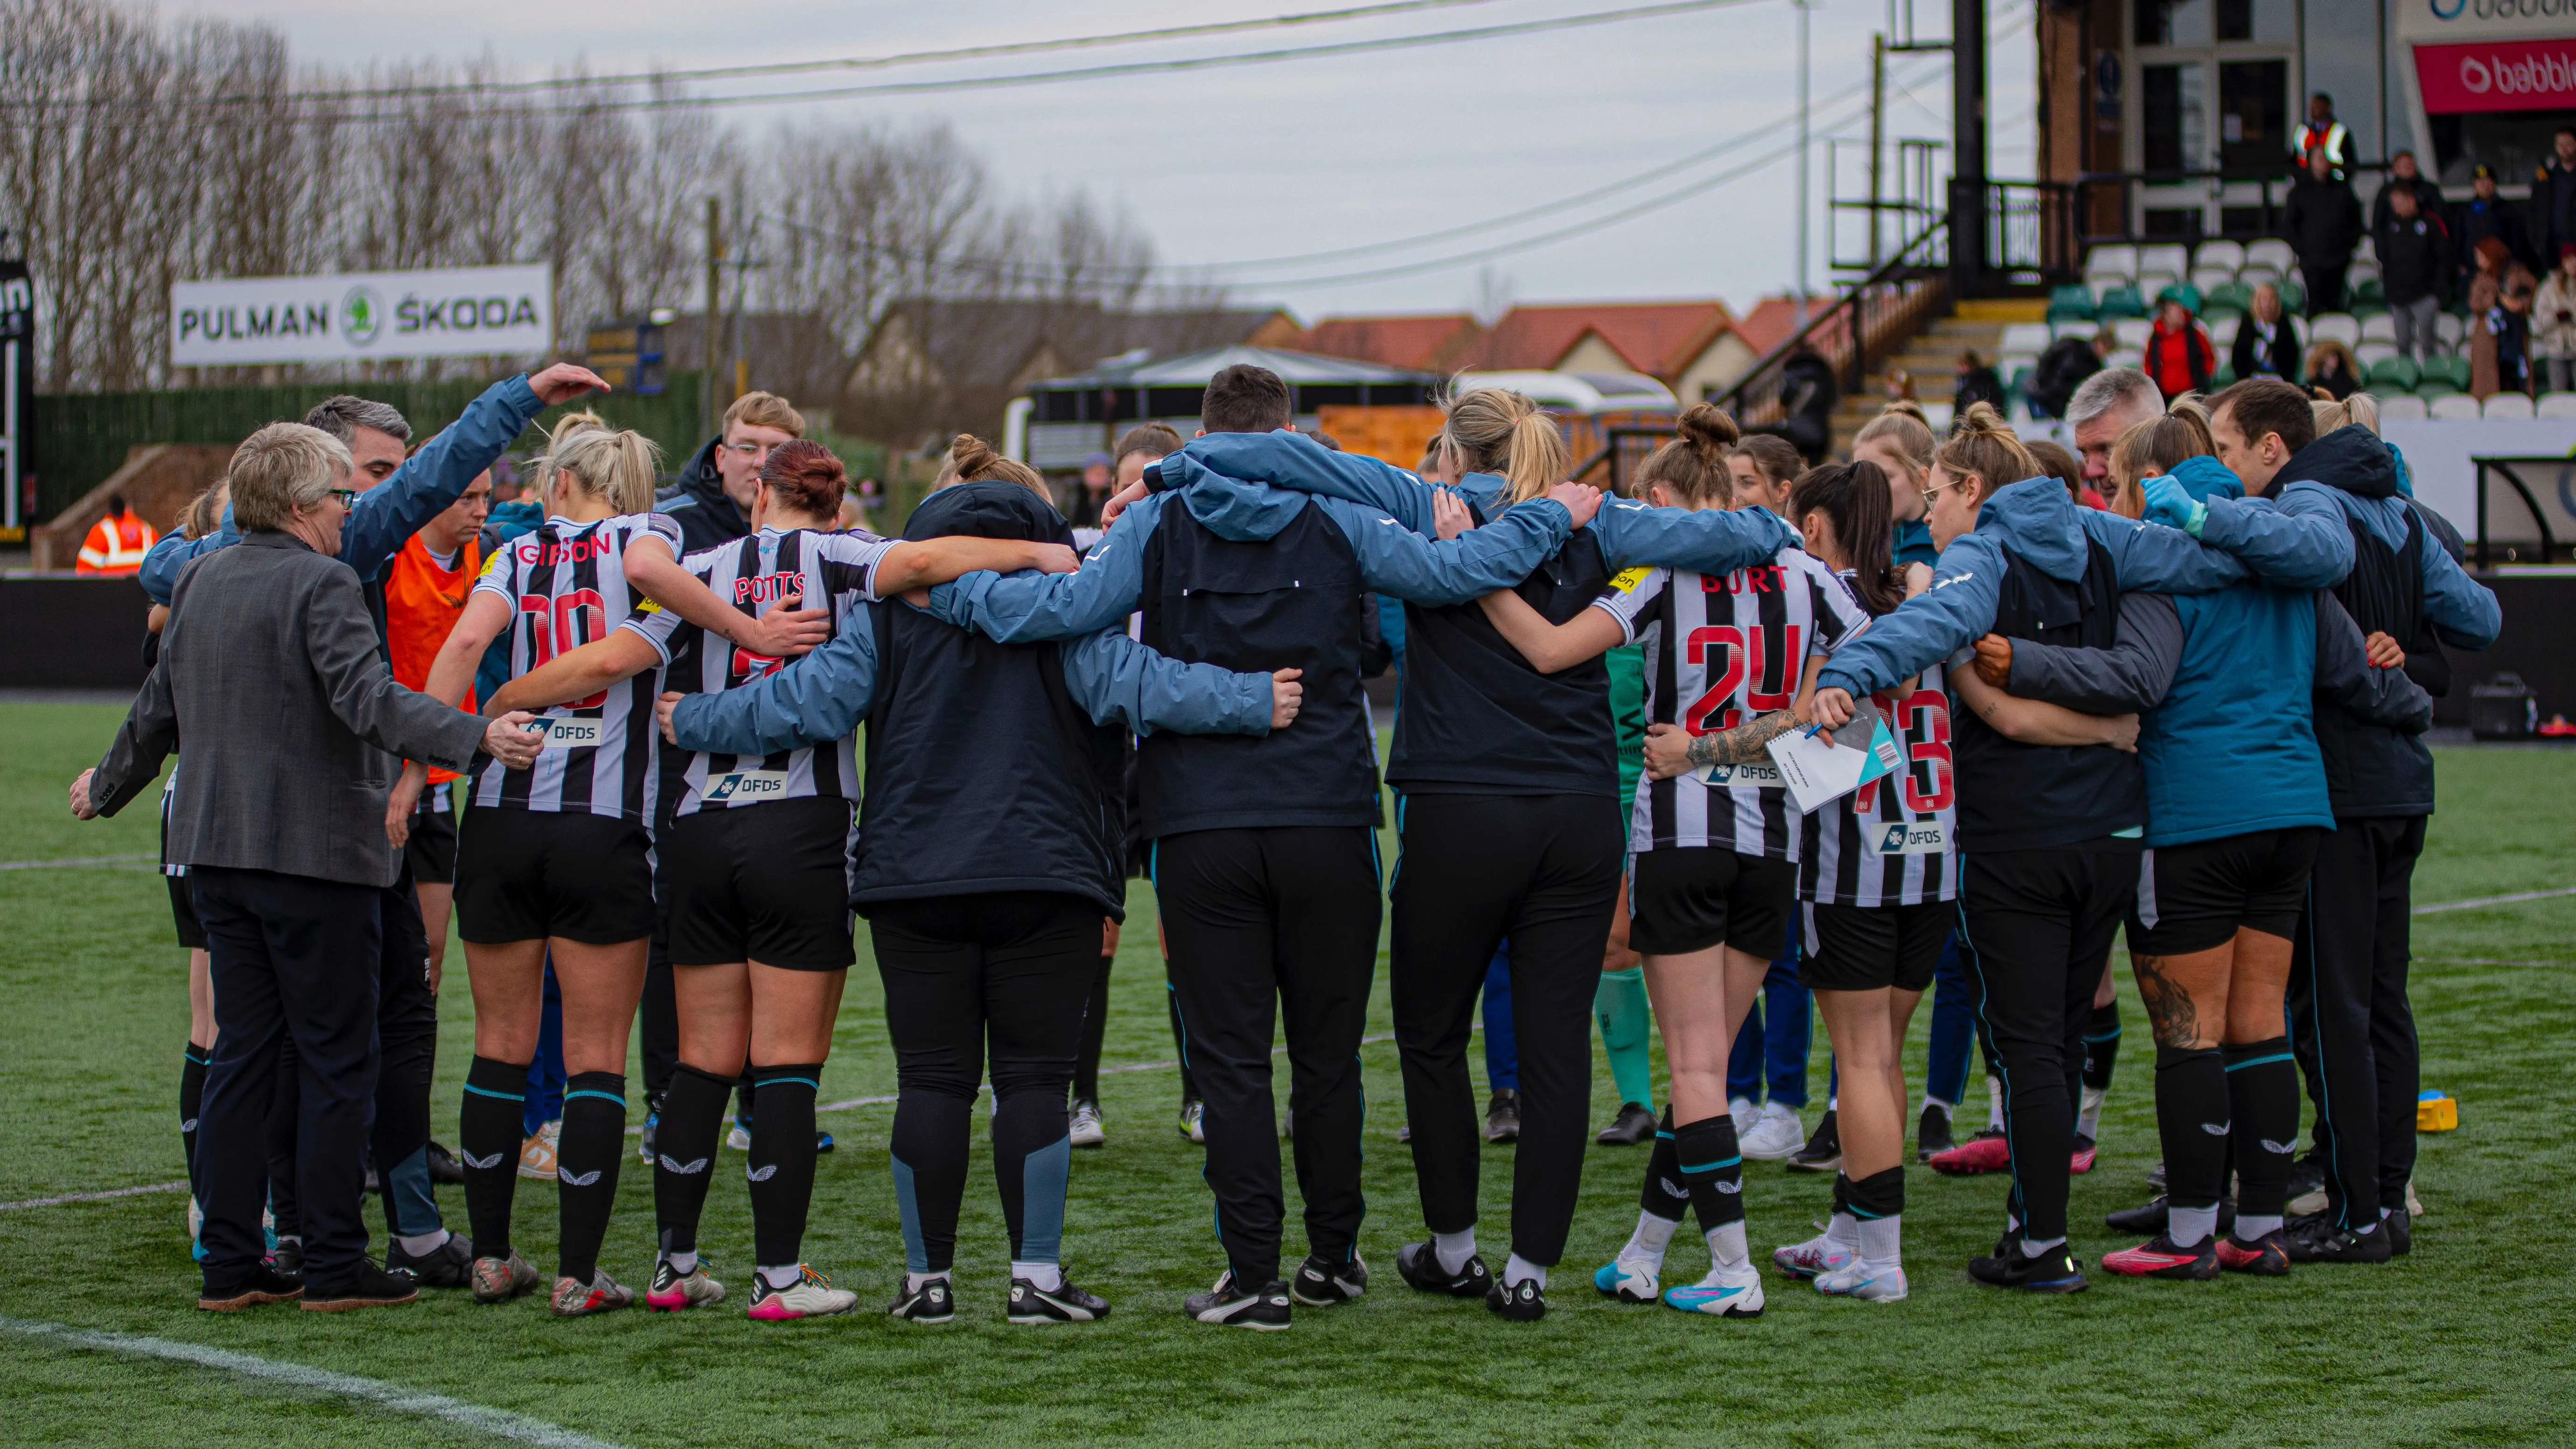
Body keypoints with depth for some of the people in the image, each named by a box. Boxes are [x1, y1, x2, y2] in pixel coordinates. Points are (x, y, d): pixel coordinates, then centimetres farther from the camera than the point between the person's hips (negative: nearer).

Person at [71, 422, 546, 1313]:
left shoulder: (200, 586, 11)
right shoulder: (321, 585, -12)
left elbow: (157, 712, 21)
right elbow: (370, 698, -26)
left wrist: (106, 788, 38)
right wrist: (476, 738, -35)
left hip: (218, 854, 7)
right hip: (316, 854, -7)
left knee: (242, 1054, 11)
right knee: (336, 1060, 0)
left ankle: (231, 1264, 11)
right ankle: (334, 1264, 1)